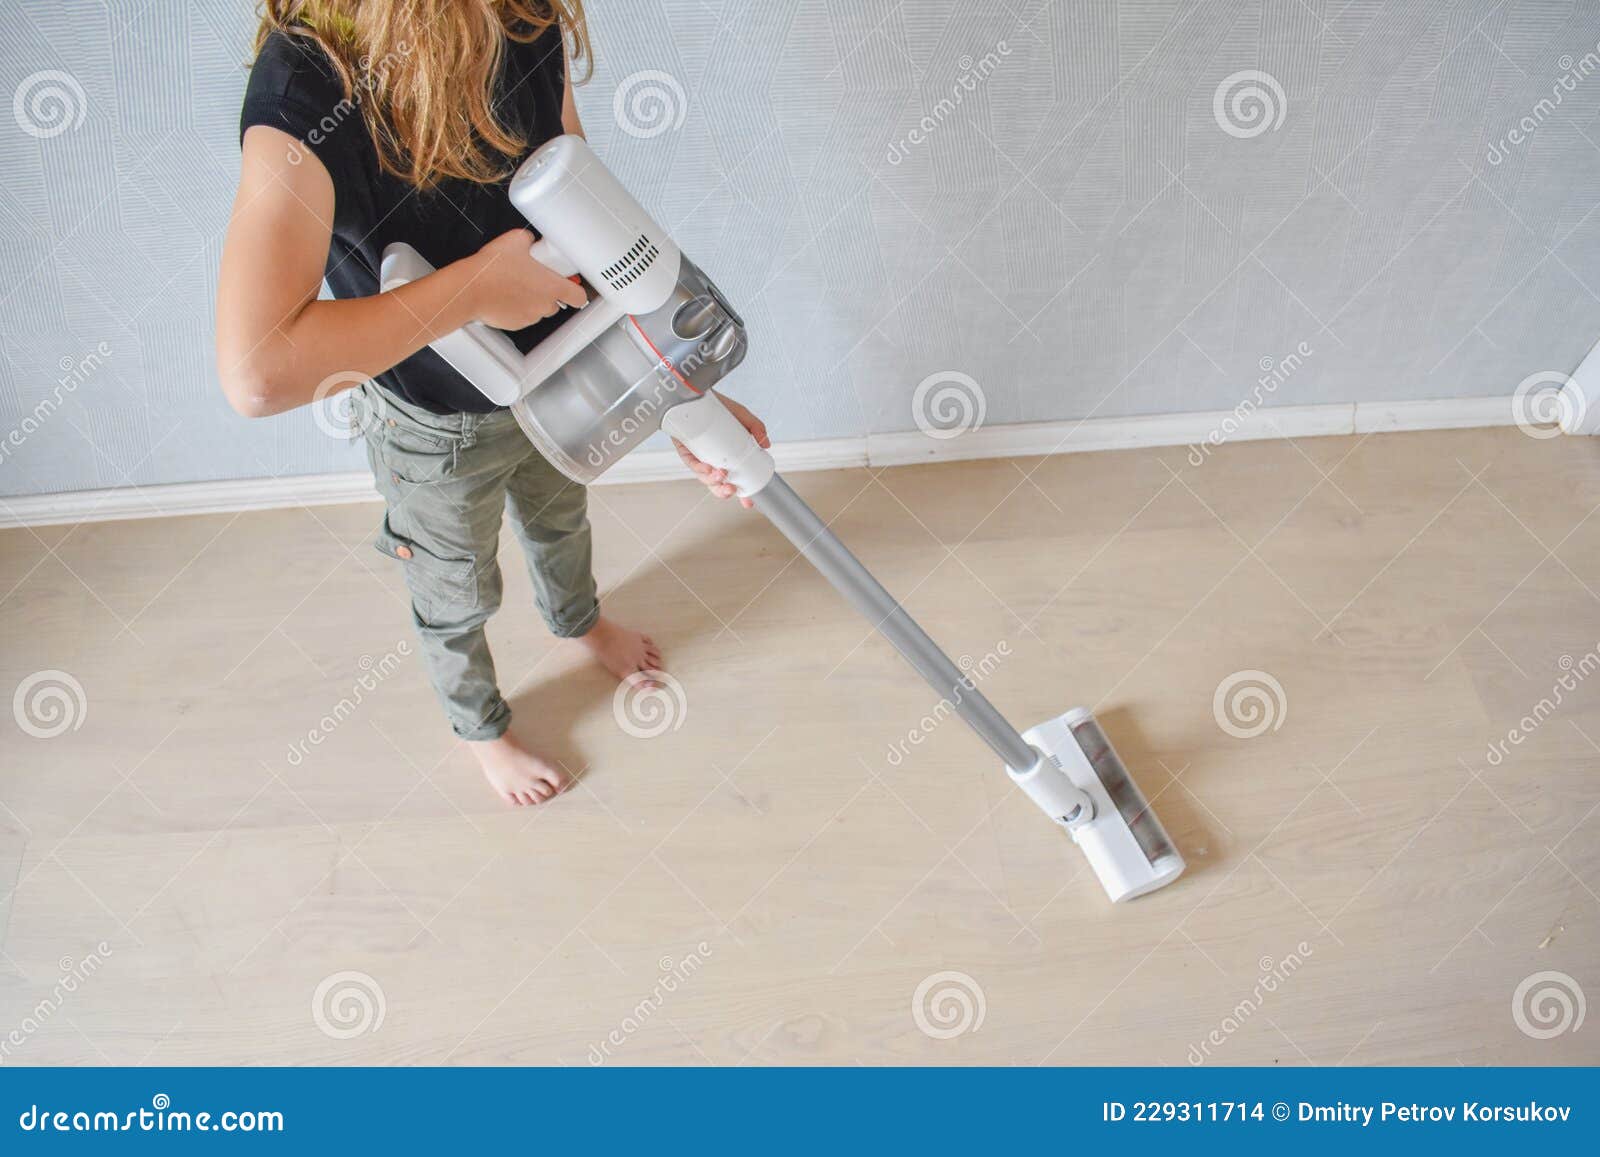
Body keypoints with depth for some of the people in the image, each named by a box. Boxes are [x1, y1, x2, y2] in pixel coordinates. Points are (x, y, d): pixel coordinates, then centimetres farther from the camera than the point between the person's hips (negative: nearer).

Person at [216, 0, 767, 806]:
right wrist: (475, 287, -40)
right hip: (438, 431, -5)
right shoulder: (301, 91, -38)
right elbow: (257, 375, -48)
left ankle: (578, 621, 70)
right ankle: (480, 729, 57)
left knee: (561, 523, 34)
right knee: (459, 597, 24)